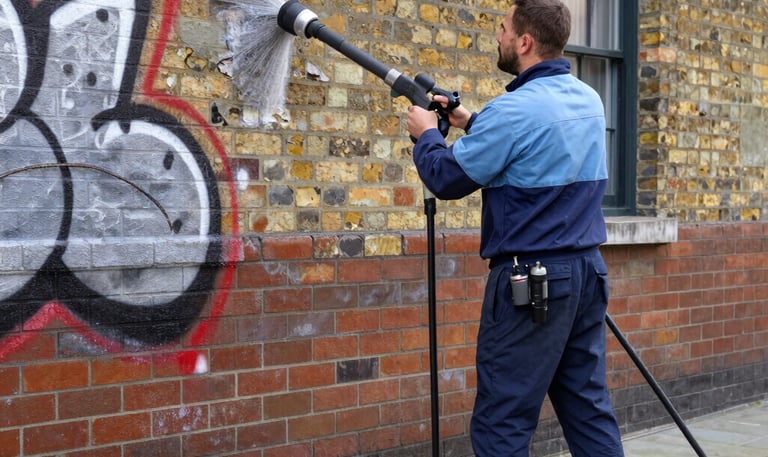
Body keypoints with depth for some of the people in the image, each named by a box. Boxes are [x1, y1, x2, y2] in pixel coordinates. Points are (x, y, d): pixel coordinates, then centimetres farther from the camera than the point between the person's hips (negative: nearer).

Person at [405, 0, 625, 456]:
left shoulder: (516, 108, -17)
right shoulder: (589, 99, 9)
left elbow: (448, 179, -8)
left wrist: (427, 135, 10)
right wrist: (472, 122, 22)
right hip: (587, 270, 8)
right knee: (589, 407, 13)